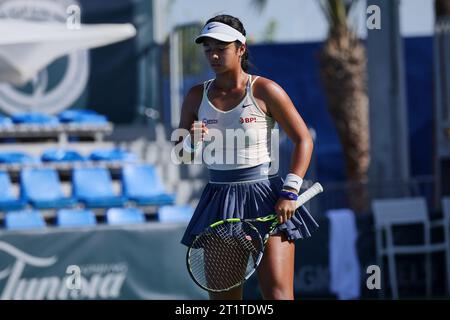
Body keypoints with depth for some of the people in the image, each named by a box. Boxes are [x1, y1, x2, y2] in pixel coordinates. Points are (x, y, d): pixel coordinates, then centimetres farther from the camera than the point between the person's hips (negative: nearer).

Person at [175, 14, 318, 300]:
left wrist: (290, 191, -11)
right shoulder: (197, 96, 8)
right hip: (219, 199, 4)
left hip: (266, 199, -4)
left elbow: (304, 140, -1)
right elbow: (180, 153, 16)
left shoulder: (264, 90, -4)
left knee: (277, 293, -13)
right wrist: (192, 142, -8)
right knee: (222, 296, 3)